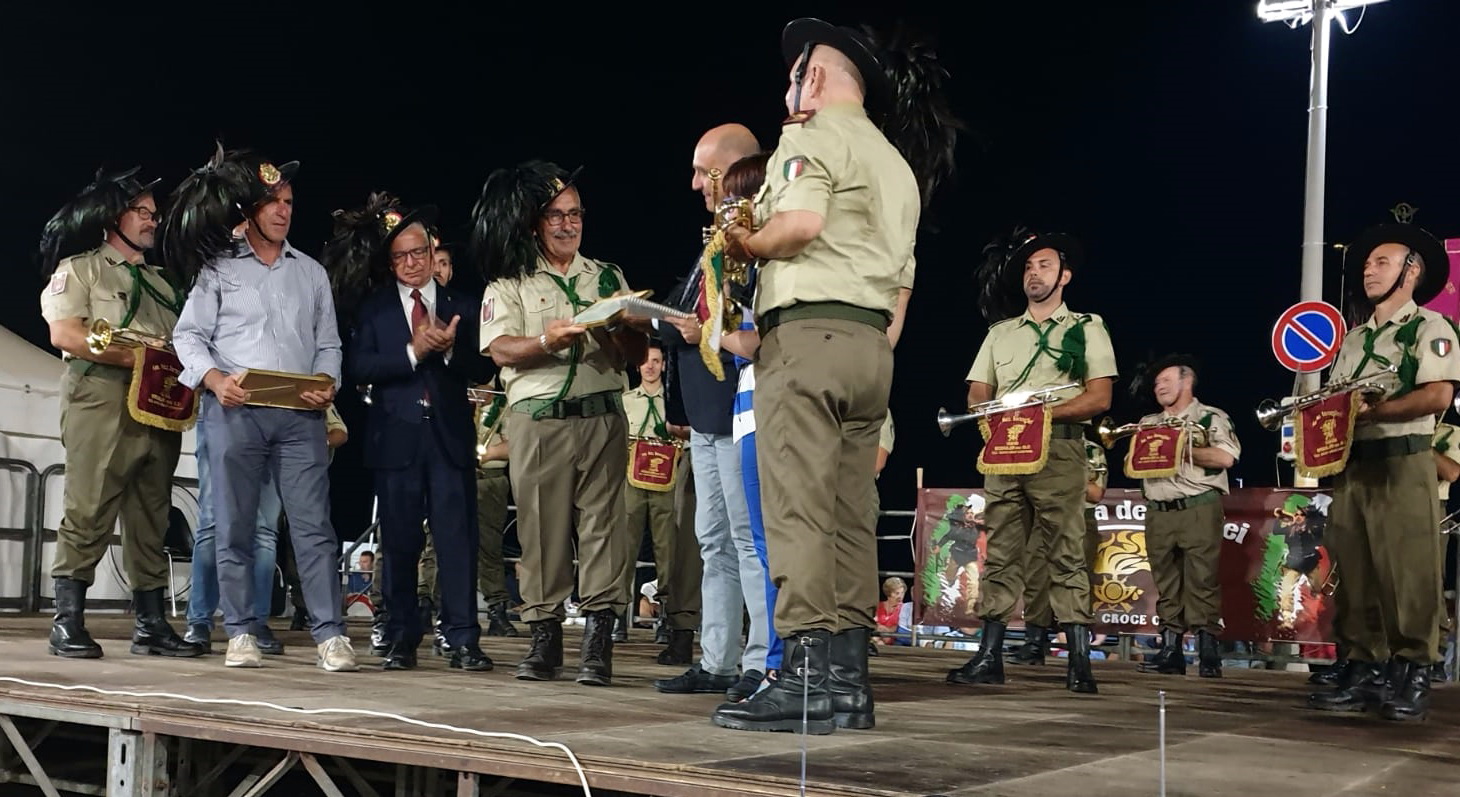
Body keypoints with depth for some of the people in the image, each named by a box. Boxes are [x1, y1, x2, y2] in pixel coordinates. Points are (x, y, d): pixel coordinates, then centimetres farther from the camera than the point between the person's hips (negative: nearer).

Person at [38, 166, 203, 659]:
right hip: (102, 400, -6)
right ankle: (68, 623, -6)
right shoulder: (80, 268, 6)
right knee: (88, 513, -9)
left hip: (160, 406, 6)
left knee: (151, 518, 5)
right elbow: (64, 333, -7)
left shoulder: (160, 283, 25)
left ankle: (151, 624, 8)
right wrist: (131, 356, -15)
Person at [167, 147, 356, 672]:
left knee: (314, 525, -6)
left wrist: (326, 383, -4)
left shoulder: (311, 272, 18)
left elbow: (328, 343, 16)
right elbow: (189, 335, 5)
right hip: (234, 412, -1)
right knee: (235, 527, 2)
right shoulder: (218, 267, 10)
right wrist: (215, 379, -13)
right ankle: (241, 634, 10)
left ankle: (330, 636, -8)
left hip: (300, 414, 1)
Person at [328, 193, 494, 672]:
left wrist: (450, 349, -13)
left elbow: (480, 370, 4)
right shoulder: (373, 310, 10)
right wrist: (412, 353, -14)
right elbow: (358, 368, -5)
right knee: (399, 542, 5)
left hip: (450, 435, 0)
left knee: (457, 538, -4)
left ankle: (463, 640, -1)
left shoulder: (462, 307, 12)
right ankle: (402, 638, 13)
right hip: (396, 435, 0)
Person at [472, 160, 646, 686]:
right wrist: (548, 340, -21)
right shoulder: (509, 282, 12)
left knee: (602, 523, -7)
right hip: (537, 420, -1)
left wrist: (621, 329, -7)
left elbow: (637, 355, 15)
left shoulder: (608, 277, 19)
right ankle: (545, 637, 6)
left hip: (602, 416, 2)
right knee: (541, 527, -2)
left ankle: (597, 641, -7)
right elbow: (501, 348, -4)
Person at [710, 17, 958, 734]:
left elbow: (802, 222, -20)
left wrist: (747, 243, -2)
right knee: (848, 516, 5)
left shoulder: (813, 135, 0)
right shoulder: (899, 164, 26)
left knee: (798, 511, -12)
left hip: (807, 332, -9)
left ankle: (807, 678, -16)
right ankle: (847, 679, 4)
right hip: (872, 342, 9)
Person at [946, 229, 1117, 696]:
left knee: (1066, 555, -8)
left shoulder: (1086, 329, 9)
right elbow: (976, 396, 16)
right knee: (1000, 554, 2)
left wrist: (1045, 412, -13)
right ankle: (989, 658, 3)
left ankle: (1079, 664, -9)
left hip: (1058, 452, -4)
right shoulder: (1000, 333, 21)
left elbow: (1099, 398, -1)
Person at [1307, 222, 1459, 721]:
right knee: (1355, 575, 4)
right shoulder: (1354, 339, 22)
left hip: (1402, 463, -7)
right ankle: (1362, 673, 7)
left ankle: (1412, 678, -3)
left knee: (1408, 577, -8)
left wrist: (1374, 410, -20)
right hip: (1351, 465, 7)